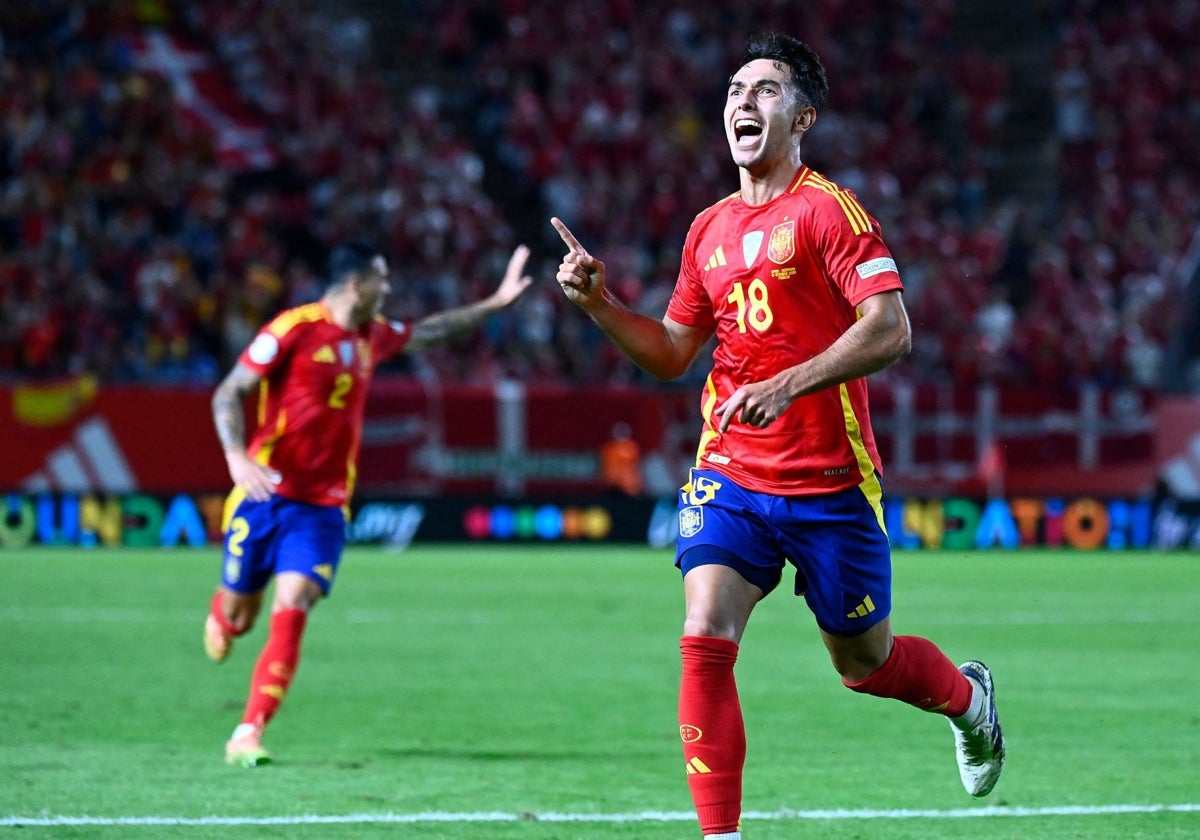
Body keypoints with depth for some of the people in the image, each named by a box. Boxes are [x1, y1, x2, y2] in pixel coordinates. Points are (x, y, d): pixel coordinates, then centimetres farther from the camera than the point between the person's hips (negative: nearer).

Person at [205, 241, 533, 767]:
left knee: (292, 608, -14)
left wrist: (496, 302, 31)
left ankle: (249, 734, -16)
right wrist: (237, 456, -27)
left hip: (324, 506, 4)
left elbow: (428, 332, 32)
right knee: (240, 613, 6)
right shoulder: (295, 329, -10)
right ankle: (220, 614, 46)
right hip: (266, 492, -4)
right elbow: (228, 393, -11)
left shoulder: (372, 337, 11)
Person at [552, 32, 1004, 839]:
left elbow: (890, 329, -19)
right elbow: (670, 351, 20)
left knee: (864, 663, 10)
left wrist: (786, 386, -28)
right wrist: (599, 302, 4)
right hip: (728, 476, 5)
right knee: (704, 642, -15)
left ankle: (970, 698, 44)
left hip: (829, 483, -5)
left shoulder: (828, 210, -9)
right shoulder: (711, 228, 11)